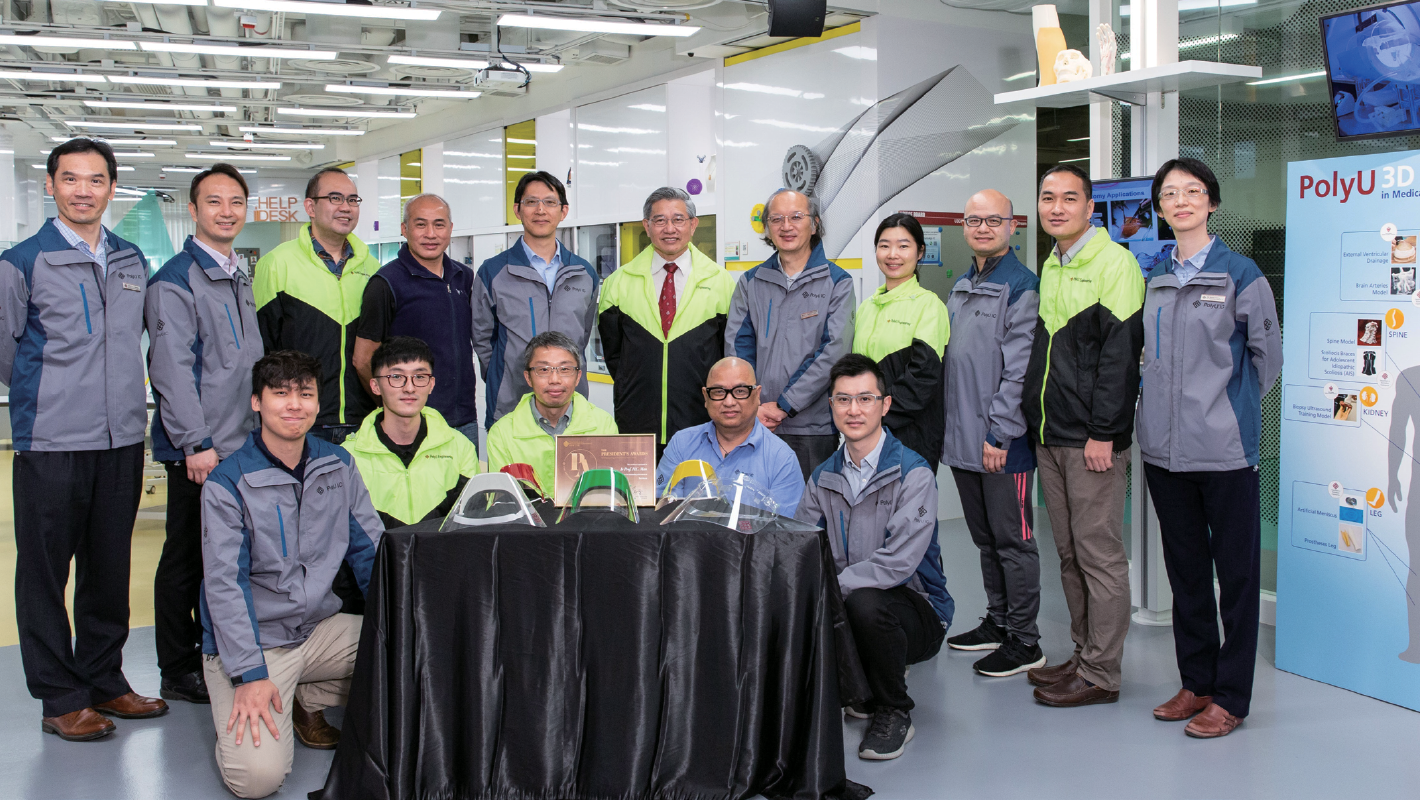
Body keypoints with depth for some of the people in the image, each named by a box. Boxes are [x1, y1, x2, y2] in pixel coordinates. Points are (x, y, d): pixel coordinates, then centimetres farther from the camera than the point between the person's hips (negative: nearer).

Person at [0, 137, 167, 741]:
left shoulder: (132, 261, 11)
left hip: (121, 440, 5)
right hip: (51, 443, -4)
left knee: (110, 568, 13)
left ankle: (104, 680, 26)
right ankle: (61, 697, 14)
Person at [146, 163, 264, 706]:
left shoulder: (240, 280, 16)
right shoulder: (174, 281, -10)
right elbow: (172, 369, -16)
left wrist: (259, 428, 17)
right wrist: (197, 443, -20)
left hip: (242, 443, 8)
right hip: (197, 449, -8)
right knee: (187, 555, 2)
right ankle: (178, 671, 14)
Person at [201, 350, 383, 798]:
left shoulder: (338, 465, 3)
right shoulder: (227, 483, -11)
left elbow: (369, 550, 5)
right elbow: (225, 585, -14)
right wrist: (249, 675, -21)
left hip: (321, 628, 5)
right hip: (251, 641, -5)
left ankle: (309, 701, 7)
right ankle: (238, 716, 13)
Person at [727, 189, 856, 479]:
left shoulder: (837, 282, 3)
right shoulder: (750, 283, 13)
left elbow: (834, 351, -8)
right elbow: (736, 347, 6)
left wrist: (783, 405, -12)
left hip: (815, 427, -2)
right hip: (757, 428, 2)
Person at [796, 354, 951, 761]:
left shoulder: (914, 474, -13)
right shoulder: (823, 477, 7)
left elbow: (897, 562, -24)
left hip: (915, 609, -5)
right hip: (844, 604, 6)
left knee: (865, 602, -37)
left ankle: (894, 712, -8)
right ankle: (866, 684, 10)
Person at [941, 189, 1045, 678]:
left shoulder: (1022, 286, -11)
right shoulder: (960, 288, 15)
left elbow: (1018, 368, -17)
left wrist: (998, 434, -20)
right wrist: (949, 427, 15)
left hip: (1002, 442, -8)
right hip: (962, 438, 8)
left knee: (1013, 540, 0)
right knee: (985, 539, 17)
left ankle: (1024, 641, 10)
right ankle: (997, 623, 30)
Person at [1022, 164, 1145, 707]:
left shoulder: (1113, 263, -10)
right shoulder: (1050, 268, 16)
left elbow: (1119, 352, -15)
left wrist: (1102, 432, -19)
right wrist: (1036, 425, 16)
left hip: (1092, 439, -8)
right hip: (1049, 437, 8)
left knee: (1099, 555, -1)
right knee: (1069, 554, 14)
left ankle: (1101, 674, 7)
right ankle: (1083, 655, 24)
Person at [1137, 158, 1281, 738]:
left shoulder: (1240, 273, -4)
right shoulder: (1154, 280, 11)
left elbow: (1267, 354, 2)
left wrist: (1231, 407, 6)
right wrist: (1165, 406, 12)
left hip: (1224, 446, -5)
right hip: (1164, 446, 5)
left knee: (1236, 570, 2)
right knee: (1185, 567, 13)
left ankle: (1230, 696, 12)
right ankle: (1196, 682, 25)